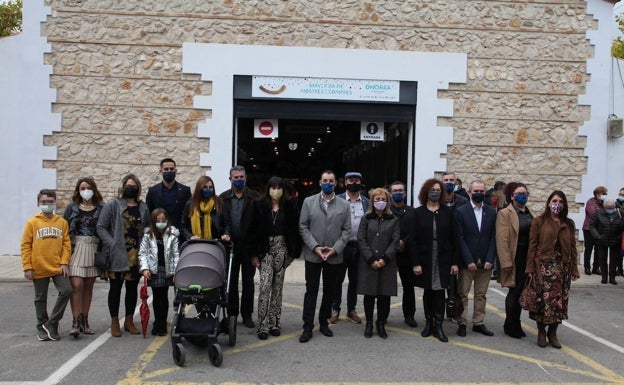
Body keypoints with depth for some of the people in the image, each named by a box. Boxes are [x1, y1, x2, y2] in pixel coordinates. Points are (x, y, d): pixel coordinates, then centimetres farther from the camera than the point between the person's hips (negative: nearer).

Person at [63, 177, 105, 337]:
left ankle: (84, 320, 18)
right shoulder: (71, 208, 5)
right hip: (76, 249, -1)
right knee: (77, 285, -11)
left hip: (94, 250, 1)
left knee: (88, 286, 8)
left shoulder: (101, 208, 4)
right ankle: (76, 321, -5)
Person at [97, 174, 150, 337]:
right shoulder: (112, 205, -1)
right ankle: (114, 322, 16)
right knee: (115, 288, 5)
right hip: (117, 254, -3)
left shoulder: (143, 208, 9)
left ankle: (129, 321, 22)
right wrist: (112, 244, -14)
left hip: (136, 255, 3)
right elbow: (101, 227, -4)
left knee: (132, 288, 10)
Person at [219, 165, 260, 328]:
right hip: (230, 244, 1)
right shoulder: (223, 198, 5)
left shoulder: (255, 197, -1)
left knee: (248, 281, 8)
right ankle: (231, 314, 19)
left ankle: (247, 315, 17)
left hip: (248, 245, -1)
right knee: (231, 281, 9)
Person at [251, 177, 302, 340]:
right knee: (265, 285, -10)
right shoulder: (259, 205, -2)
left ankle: (274, 323, 16)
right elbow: (255, 230, -2)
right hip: (265, 248, -1)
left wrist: (293, 253, -2)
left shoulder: (290, 206, 1)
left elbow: (294, 229, 2)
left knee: (278, 286, 8)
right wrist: (254, 254, -5)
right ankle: (263, 326, -5)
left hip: (282, 248, 2)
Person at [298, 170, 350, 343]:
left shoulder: (344, 205, 5)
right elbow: (303, 227, -1)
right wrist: (315, 247, -11)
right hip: (313, 255, -2)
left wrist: (335, 249, -10)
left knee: (329, 290, 11)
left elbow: (346, 230, 2)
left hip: (334, 256, 2)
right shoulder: (309, 202, 2)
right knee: (311, 290, 1)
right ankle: (308, 327, 6)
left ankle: (324, 322, 24)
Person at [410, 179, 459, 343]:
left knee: (439, 292, -1)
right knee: (428, 292, 9)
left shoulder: (447, 212, 2)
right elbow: (413, 239, -3)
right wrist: (415, 263, -9)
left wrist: (455, 262, -2)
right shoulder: (418, 212, -1)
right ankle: (428, 323, 21)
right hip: (425, 259, 0)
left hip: (443, 260, 0)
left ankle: (438, 326, 6)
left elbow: (453, 238, 2)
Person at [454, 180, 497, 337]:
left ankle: (478, 323, 19)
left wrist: (490, 259, -6)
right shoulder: (461, 211, -3)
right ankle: (461, 323, 11)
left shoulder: (491, 212, 7)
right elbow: (460, 238, -7)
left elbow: (493, 237, 4)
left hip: (485, 261, 3)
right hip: (466, 261, -3)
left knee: (481, 294, 9)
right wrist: (469, 260, -13)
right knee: (463, 294, 2)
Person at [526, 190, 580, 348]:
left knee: (560, 300, 4)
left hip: (563, 267, 4)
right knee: (544, 299, -5)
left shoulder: (569, 224, 12)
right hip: (544, 266, -3)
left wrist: (574, 269, 7)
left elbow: (572, 247, 13)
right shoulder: (539, 221, 1)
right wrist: (530, 268, -6)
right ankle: (541, 331, 11)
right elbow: (532, 245, -1)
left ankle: (552, 332, 17)